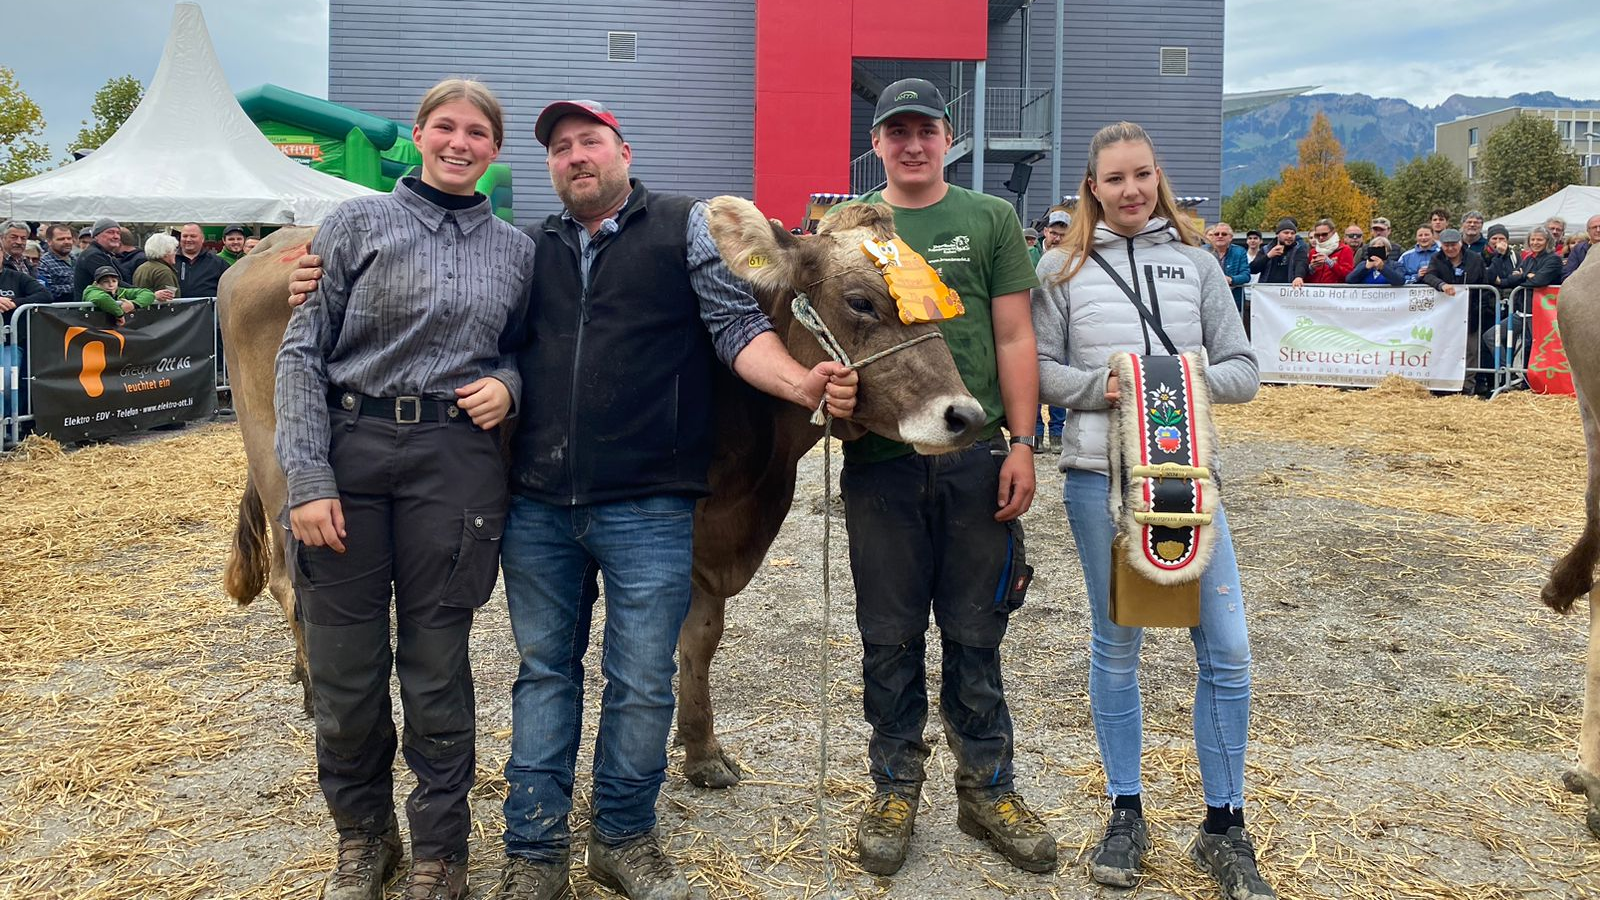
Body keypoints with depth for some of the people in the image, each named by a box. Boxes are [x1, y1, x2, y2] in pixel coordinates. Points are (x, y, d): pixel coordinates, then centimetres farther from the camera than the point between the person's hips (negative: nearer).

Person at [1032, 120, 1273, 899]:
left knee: (1226, 651, -1)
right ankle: (1126, 813, 25)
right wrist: (1102, 385, -16)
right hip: (1099, 477, -1)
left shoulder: (1195, 264, 7)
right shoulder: (1063, 267, 3)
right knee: (1115, 646, 10)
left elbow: (1243, 370, 5)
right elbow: (1037, 368, 0)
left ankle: (1223, 828, 16)